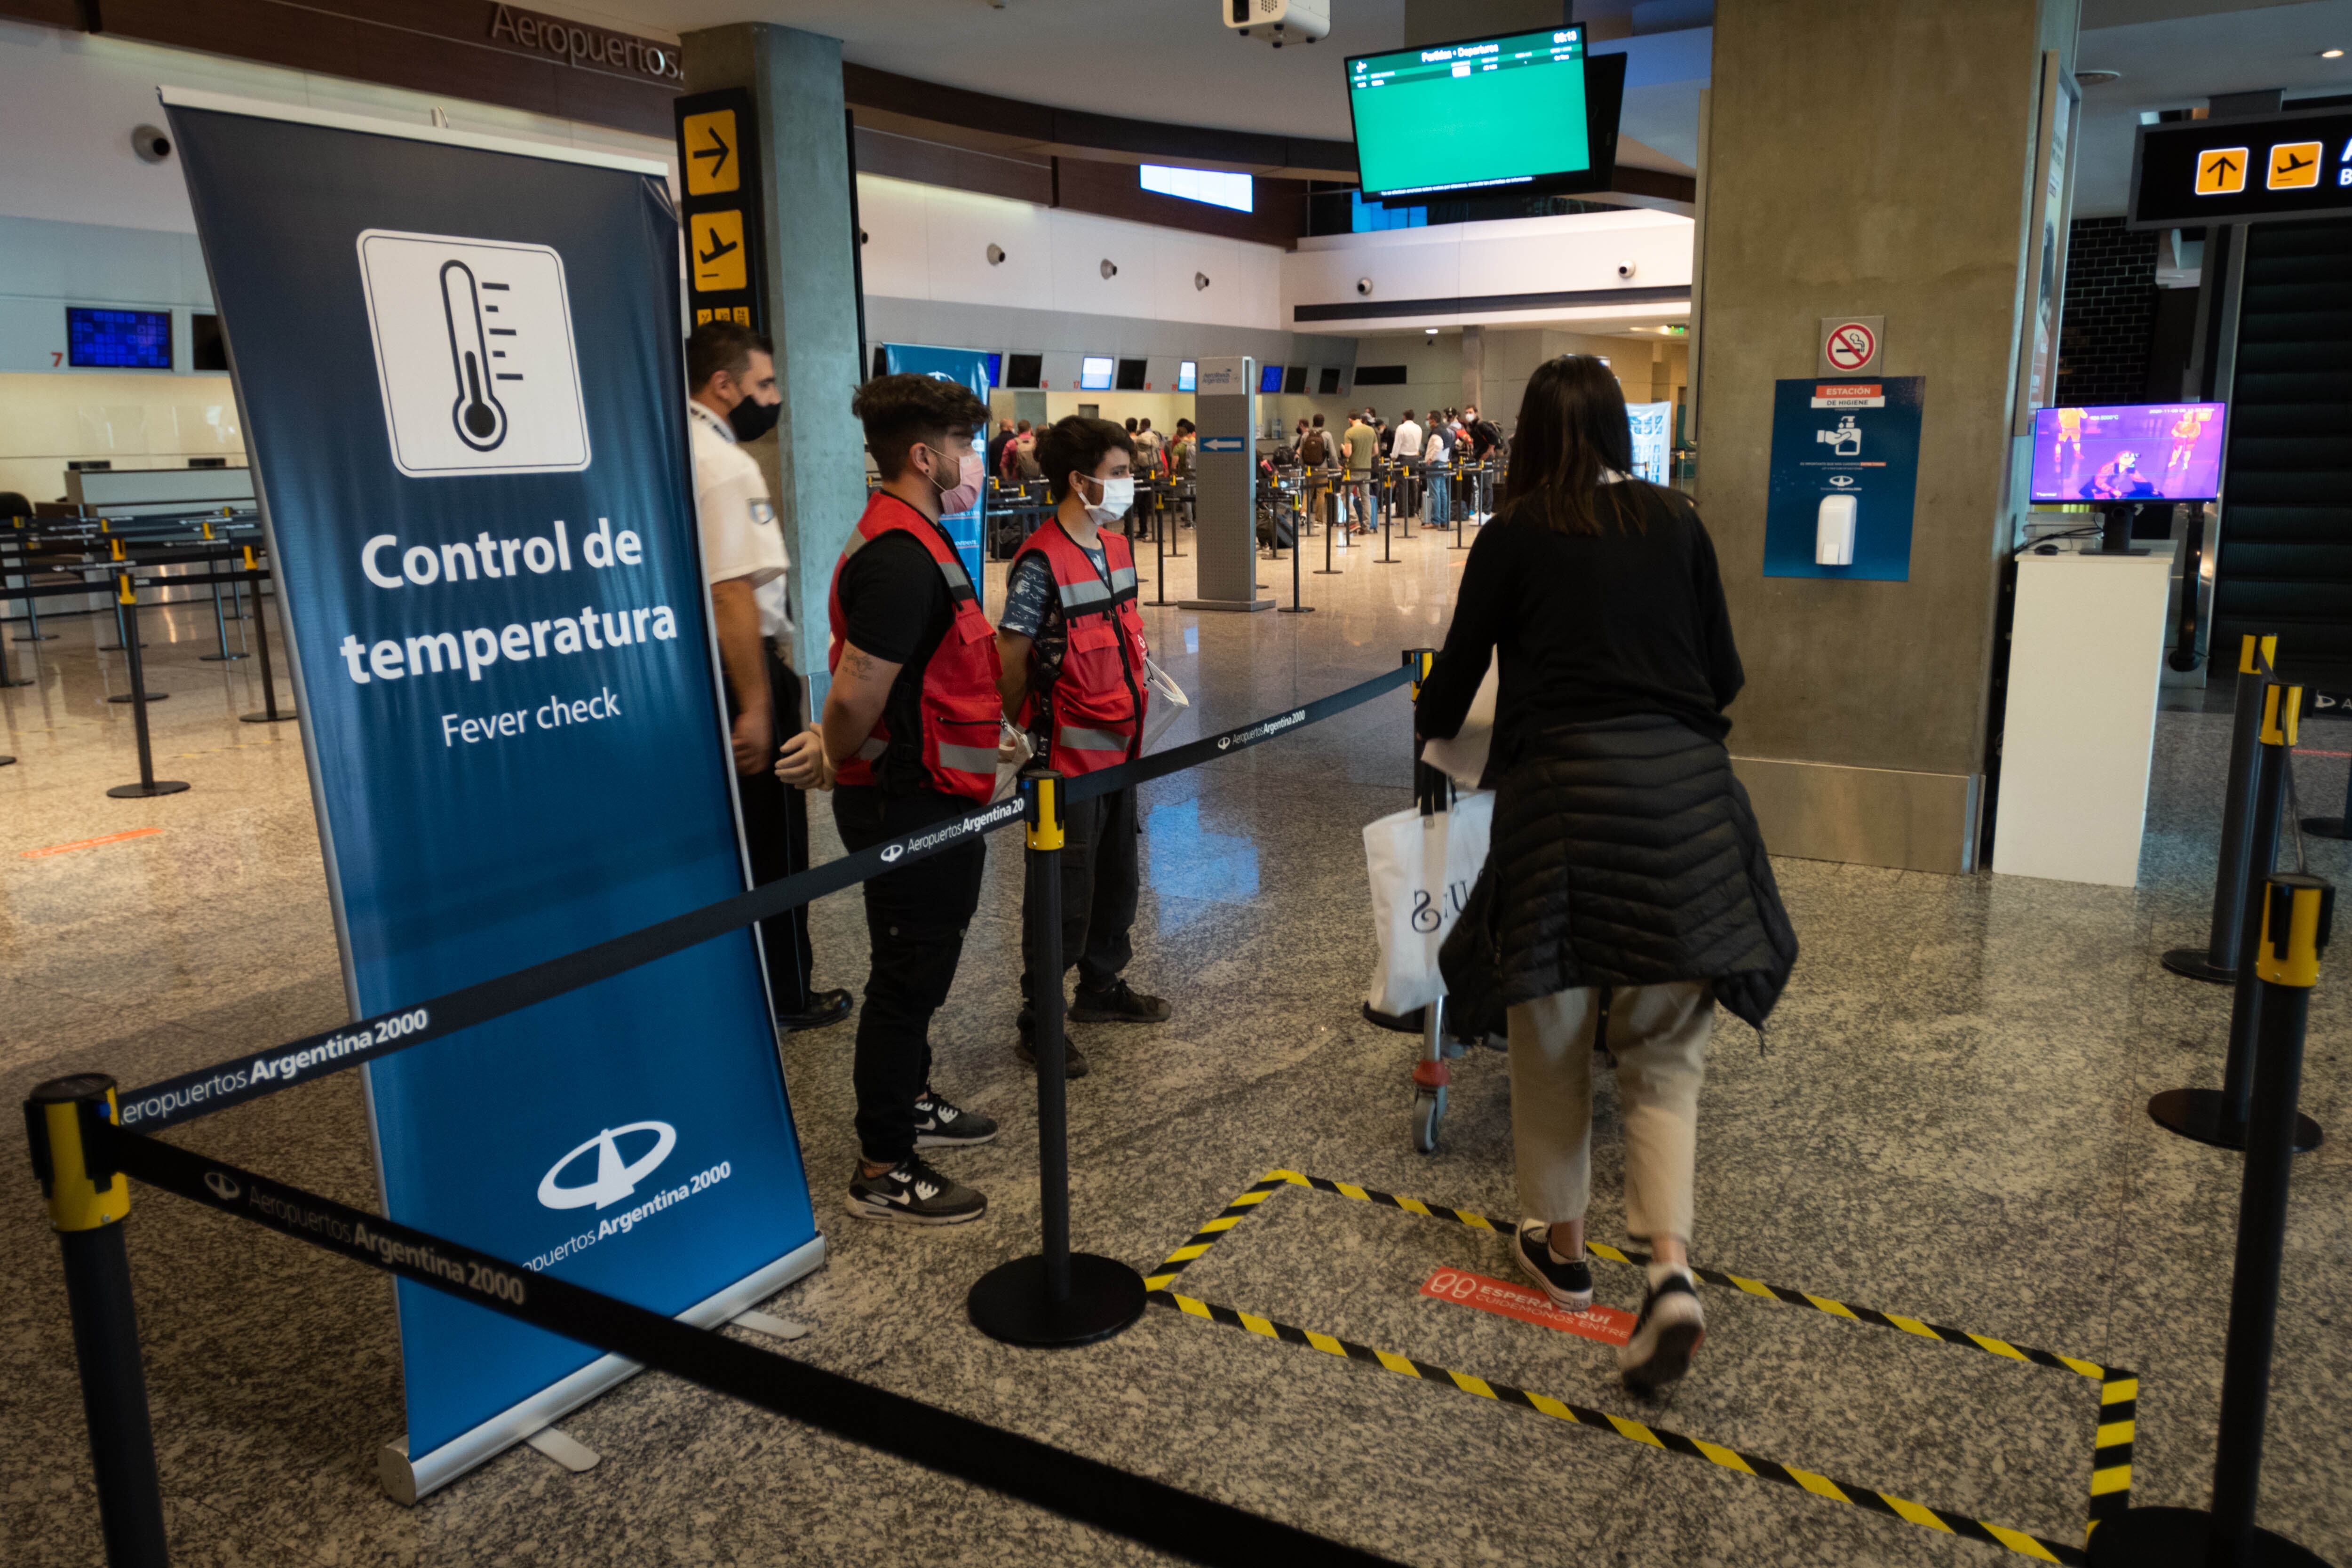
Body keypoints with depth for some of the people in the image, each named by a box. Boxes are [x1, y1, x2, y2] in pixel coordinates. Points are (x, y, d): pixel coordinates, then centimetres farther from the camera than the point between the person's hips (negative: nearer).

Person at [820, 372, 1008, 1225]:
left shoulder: (916, 543, 11)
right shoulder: (900, 560, -24)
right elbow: (856, 698, -26)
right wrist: (839, 761, -9)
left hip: (933, 799, 10)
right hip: (910, 803, -10)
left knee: (921, 963, 23)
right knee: (909, 972, 0)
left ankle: (911, 1100, 42)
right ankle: (883, 1170, 13)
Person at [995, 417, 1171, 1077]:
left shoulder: (1116, 548, 8)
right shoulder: (1041, 564, -19)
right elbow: (1011, 659, -16)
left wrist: (1137, 675, 10)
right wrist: (1025, 738, -9)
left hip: (1119, 745, 8)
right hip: (1068, 756, -8)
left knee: (1118, 877, 20)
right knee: (1065, 894, 1)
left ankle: (1102, 986, 38)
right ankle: (1038, 1022, 15)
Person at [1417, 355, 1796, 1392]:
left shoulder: (1515, 537, 3)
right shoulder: (1677, 524, 10)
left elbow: (1459, 673, 8)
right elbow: (1725, 675, 13)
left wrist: (1429, 720, 31)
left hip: (1565, 783, -2)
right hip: (1686, 789, 3)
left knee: (1553, 1031, 14)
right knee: (1665, 1051, 9)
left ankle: (1562, 1246, 27)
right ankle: (1670, 1267, -6)